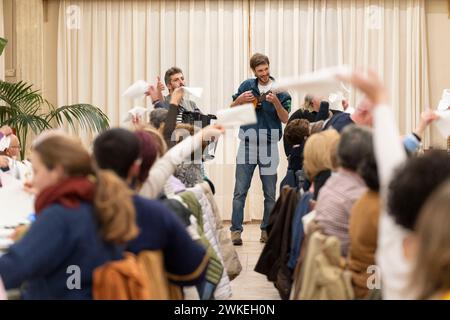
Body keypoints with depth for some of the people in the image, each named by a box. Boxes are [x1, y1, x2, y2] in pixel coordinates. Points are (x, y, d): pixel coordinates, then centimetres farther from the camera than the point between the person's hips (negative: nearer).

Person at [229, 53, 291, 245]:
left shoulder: (279, 90, 0)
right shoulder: (247, 86, 4)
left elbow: (285, 119, -5)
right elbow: (231, 110, 10)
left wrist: (276, 102, -21)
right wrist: (240, 100, -10)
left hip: (269, 146, 0)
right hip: (247, 144, 0)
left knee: (270, 193, 6)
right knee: (240, 191, -3)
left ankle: (267, 230, 16)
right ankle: (236, 231, -1)